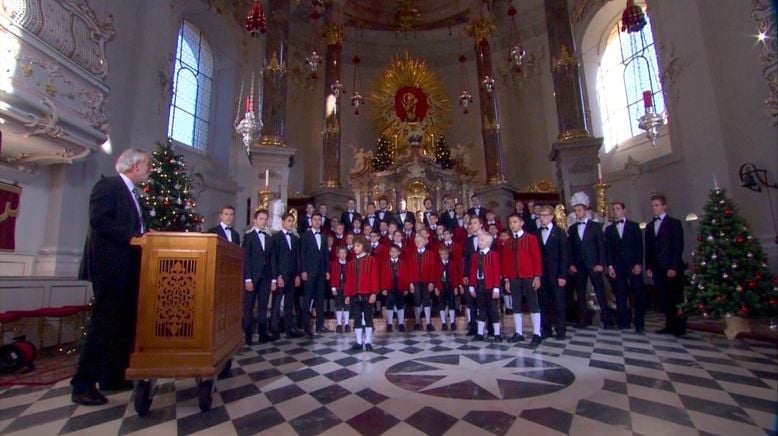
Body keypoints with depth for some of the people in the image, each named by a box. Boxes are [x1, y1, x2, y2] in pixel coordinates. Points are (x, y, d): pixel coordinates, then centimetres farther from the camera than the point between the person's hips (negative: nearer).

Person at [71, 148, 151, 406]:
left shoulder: (131, 193, 19)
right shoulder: (107, 185, -8)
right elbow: (98, 219, -20)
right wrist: (132, 237, -23)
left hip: (127, 268, 10)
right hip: (111, 267, -9)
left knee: (124, 323, 12)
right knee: (104, 323, -6)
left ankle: (112, 377, 22)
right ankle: (83, 385, 5)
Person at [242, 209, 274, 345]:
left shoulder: (269, 238, 12)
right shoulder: (248, 236, 0)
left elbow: (270, 259, 11)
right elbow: (245, 259, -6)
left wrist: (273, 278, 5)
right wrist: (248, 279, -14)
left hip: (265, 277, 4)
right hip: (252, 277, -4)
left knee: (263, 306, 6)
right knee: (249, 307, 3)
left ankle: (262, 333, 11)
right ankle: (248, 335, 10)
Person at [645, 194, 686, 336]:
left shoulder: (674, 223, 1)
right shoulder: (649, 226, 16)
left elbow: (678, 246, -7)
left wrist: (674, 267, -14)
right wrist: (648, 267, 6)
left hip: (672, 268, -5)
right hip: (657, 268, 5)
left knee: (676, 298, 1)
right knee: (664, 298, 4)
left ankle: (680, 327, 9)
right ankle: (670, 325, 9)